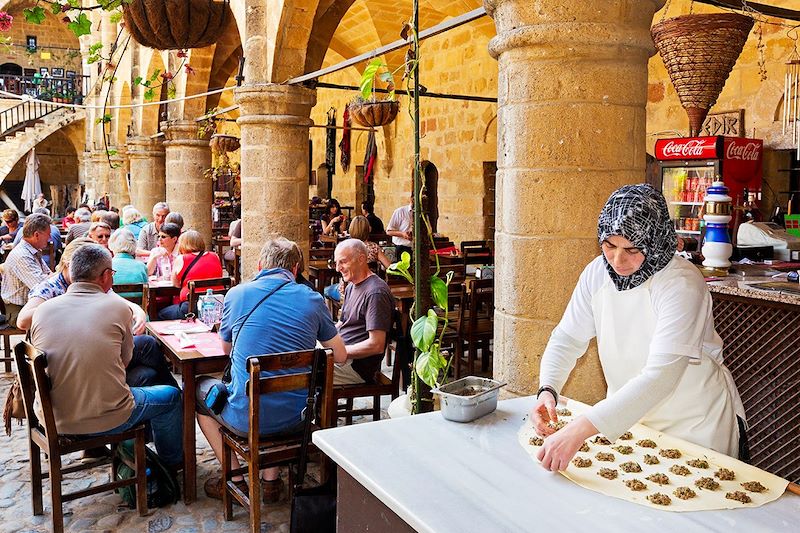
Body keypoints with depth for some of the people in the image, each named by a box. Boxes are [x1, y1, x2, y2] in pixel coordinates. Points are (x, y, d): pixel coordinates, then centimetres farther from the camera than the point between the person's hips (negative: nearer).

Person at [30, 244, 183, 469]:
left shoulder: (42, 310, -3)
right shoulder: (117, 307, -11)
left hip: (56, 420, 5)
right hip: (108, 420, -5)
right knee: (171, 396, 22)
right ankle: (173, 462, 38)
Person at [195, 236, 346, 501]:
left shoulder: (236, 294, -2)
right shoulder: (312, 299, -1)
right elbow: (341, 356, 8)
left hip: (247, 418, -2)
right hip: (298, 417, 2)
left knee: (198, 388, 28)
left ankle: (234, 479, 26)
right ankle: (271, 478, 30)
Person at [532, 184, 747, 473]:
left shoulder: (683, 284, -28)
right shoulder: (597, 272, -10)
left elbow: (660, 376, -38)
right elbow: (567, 338, -3)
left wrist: (581, 429, -46)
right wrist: (547, 390, -24)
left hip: (696, 424, -4)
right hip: (630, 417, 5)